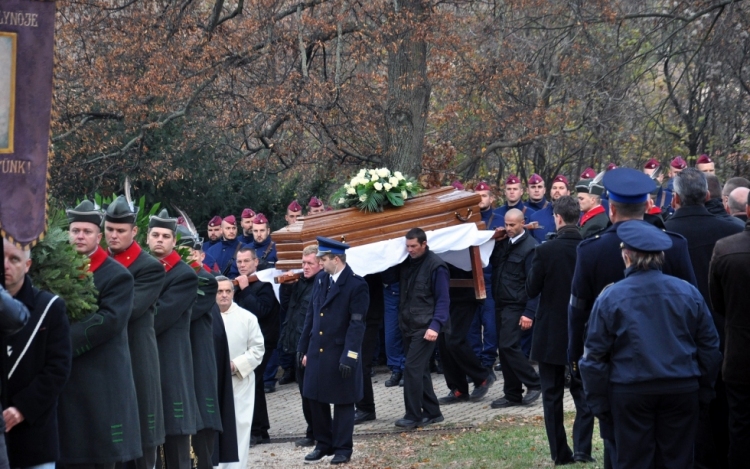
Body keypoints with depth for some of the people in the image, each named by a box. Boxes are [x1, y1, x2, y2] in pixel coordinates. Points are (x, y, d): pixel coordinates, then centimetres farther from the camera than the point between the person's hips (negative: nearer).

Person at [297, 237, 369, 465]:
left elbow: (357, 324, -16)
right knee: (316, 398, 11)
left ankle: (343, 448, 16)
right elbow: (311, 315, 12)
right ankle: (323, 443, 25)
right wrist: (304, 348, 11)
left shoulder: (356, 285, -13)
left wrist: (349, 356, -20)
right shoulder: (320, 279, 7)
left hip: (340, 353, -6)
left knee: (342, 402, 5)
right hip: (317, 351, 6)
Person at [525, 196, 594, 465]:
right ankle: (582, 448, -1)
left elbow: (531, 290, -8)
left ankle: (560, 453, 9)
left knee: (552, 395, 8)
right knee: (583, 392, 11)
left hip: (551, 334, -2)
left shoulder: (545, 251, -16)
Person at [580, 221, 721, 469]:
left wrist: (598, 402, 4)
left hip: (630, 391, -2)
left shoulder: (610, 297, -8)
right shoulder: (688, 293, -1)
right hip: (682, 390, 2)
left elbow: (595, 355, -5)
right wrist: (704, 391, 15)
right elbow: (709, 346, 5)